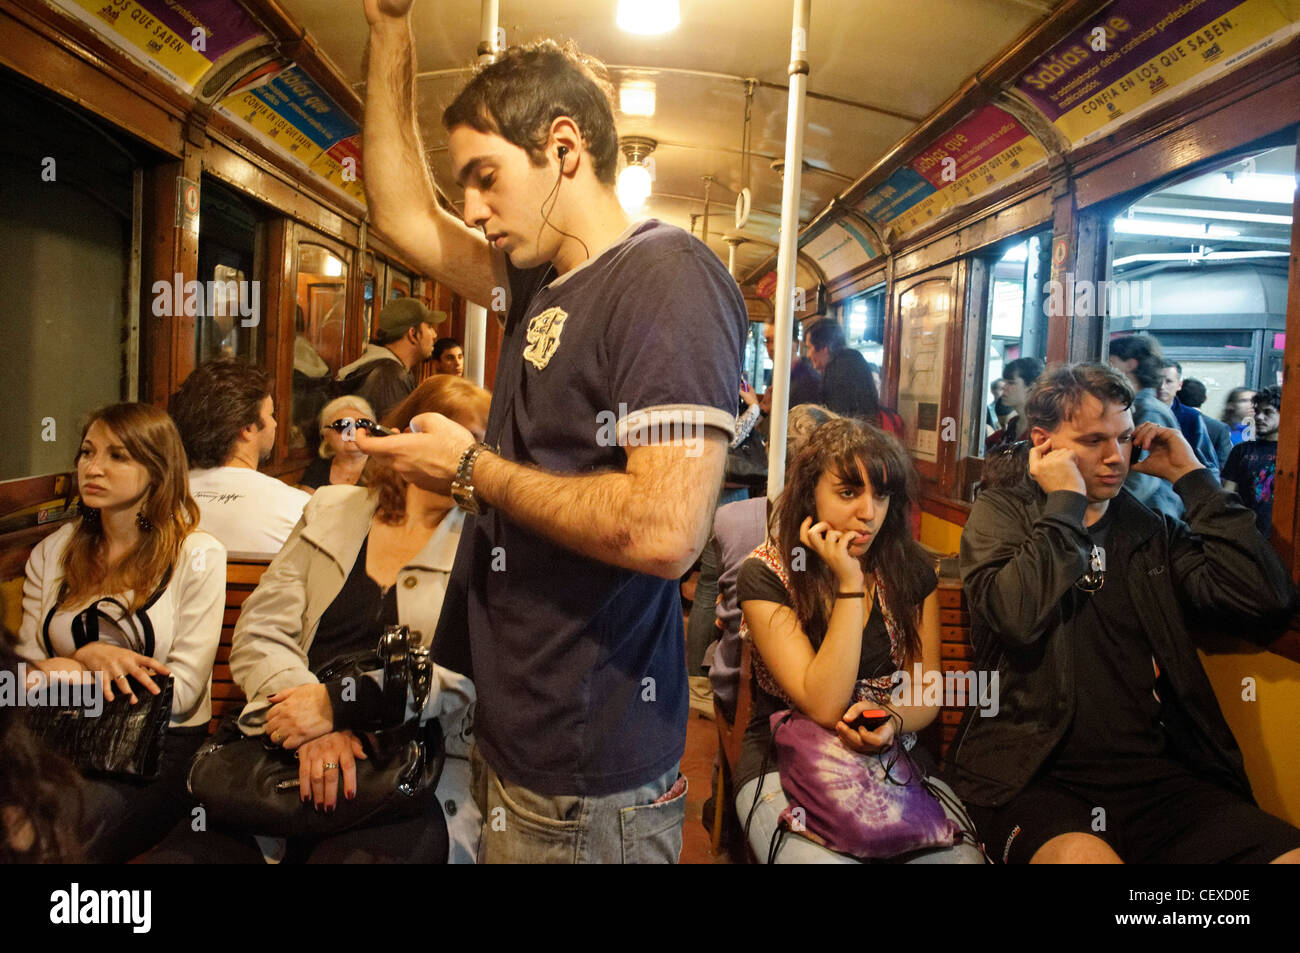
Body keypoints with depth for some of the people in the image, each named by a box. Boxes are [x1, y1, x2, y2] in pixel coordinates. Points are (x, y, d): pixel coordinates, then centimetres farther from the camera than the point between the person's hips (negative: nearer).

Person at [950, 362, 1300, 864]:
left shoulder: (1154, 530, 16)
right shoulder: (1000, 512, 5)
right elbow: (1018, 616, -15)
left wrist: (1191, 477, 4)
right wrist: (1065, 502, -8)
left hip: (1154, 776, 5)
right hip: (1033, 779, -4)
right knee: (1083, 855, -35)